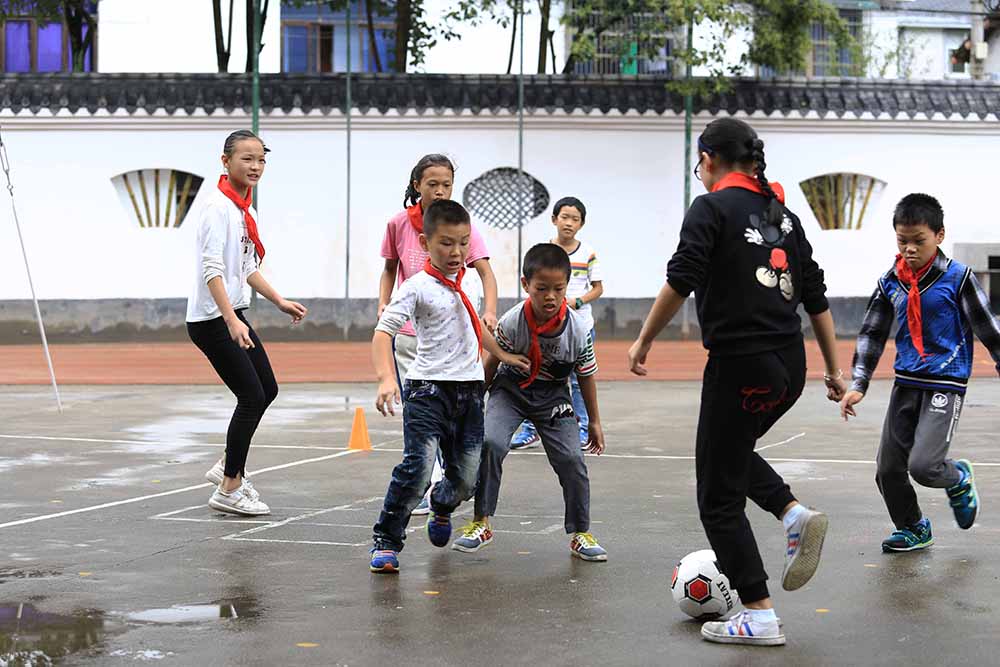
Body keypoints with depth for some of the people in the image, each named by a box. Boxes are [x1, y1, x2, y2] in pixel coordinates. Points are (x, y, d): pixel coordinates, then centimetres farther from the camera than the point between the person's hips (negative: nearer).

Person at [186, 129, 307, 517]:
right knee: (252, 397, -7)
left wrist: (280, 302, 21)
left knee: (267, 390, 14)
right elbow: (212, 269, -24)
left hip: (233, 317, 10)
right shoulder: (219, 207, -16)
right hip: (212, 320, -10)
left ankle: (229, 467, 27)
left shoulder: (244, 209, 12)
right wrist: (231, 320, -32)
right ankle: (229, 489, 3)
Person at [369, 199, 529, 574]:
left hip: (469, 389, 6)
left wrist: (502, 355, 34)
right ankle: (386, 541, -6)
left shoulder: (464, 282, 12)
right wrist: (386, 379, -31)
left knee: (466, 477, 7)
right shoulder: (417, 288, -9)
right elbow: (383, 332, -17)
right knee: (417, 467, -20)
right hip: (428, 388, -6)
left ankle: (441, 508, 42)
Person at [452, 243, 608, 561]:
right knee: (491, 443, -24)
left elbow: (586, 375, -4)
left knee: (571, 460, -10)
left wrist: (594, 421, 5)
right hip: (511, 389, -1)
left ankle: (580, 533, 9)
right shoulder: (512, 323, -26)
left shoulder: (579, 329, -21)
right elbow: (491, 364, -7)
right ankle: (481, 523, -10)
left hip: (553, 395, 1)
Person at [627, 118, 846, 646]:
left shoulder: (712, 207, -7)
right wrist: (833, 370, 18)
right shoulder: (782, 214, 13)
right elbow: (815, 297, 13)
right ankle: (794, 513, 7)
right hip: (790, 365, 7)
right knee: (733, 452, 31)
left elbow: (680, 282, -18)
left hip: (740, 365, -7)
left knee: (719, 498, 5)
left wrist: (643, 341, -7)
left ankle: (759, 616, 4)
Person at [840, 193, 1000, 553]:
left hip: (946, 385, -5)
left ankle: (959, 480, 16)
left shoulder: (958, 278, -8)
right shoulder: (890, 283, 5)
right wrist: (858, 385, 6)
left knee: (923, 465, -19)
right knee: (888, 468, 5)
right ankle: (914, 529, 30)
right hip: (906, 383, 5)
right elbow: (872, 334, 11)